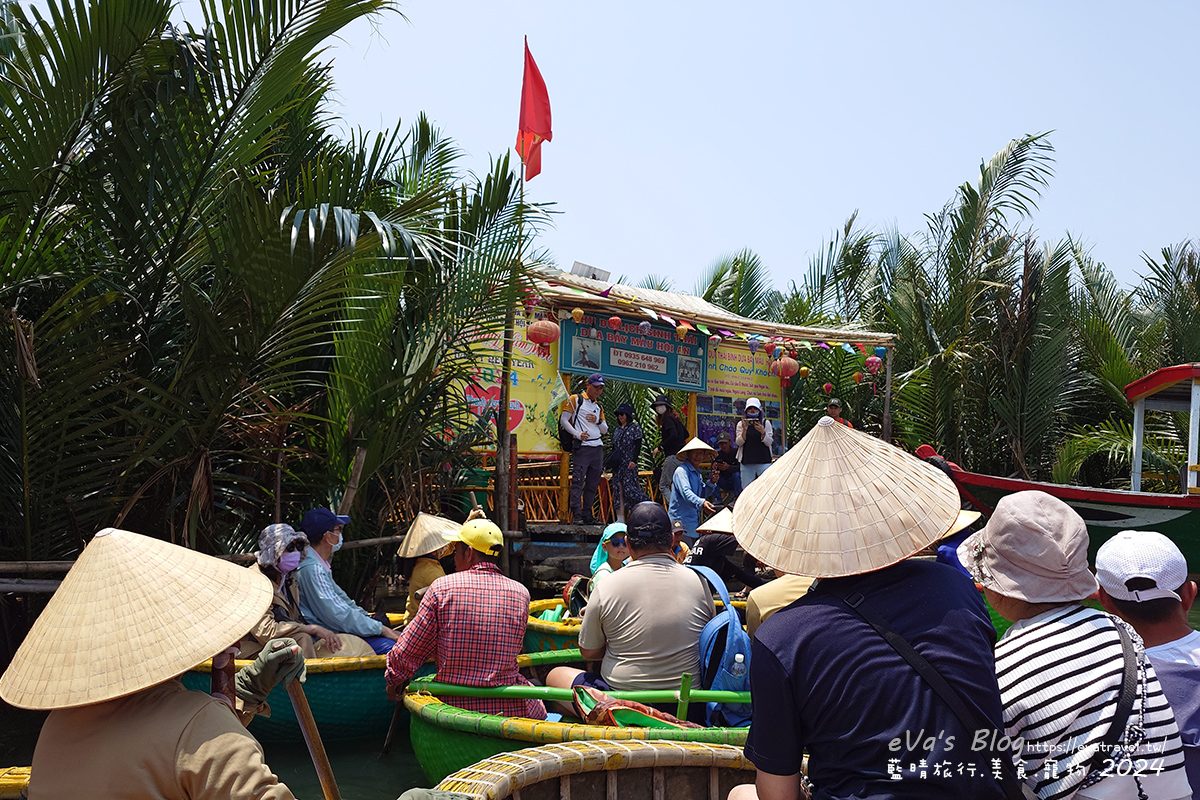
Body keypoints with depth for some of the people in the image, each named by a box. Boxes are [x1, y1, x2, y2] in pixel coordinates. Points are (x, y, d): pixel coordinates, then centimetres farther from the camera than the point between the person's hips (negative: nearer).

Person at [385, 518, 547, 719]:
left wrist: (394, 680, 16)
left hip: (455, 707, -1)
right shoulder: (521, 593, -2)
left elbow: (408, 652, -3)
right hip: (512, 710, 1)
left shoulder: (442, 588, -8)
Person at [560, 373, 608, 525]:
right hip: (582, 446, -7)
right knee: (578, 481, -13)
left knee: (593, 483, 7)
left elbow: (605, 430, 21)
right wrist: (577, 434, -16)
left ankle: (587, 515, 11)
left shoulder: (598, 406, 22)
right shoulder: (575, 400, 4)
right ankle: (576, 514, -14)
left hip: (598, 448, 7)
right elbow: (564, 420, -3)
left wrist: (598, 421, 0)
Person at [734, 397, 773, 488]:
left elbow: (769, 442, 2)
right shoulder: (741, 424, 10)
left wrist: (763, 432, -16)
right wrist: (744, 430, -14)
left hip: (763, 461, -1)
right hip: (746, 462, 1)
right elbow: (739, 443, 2)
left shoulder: (766, 423, 8)